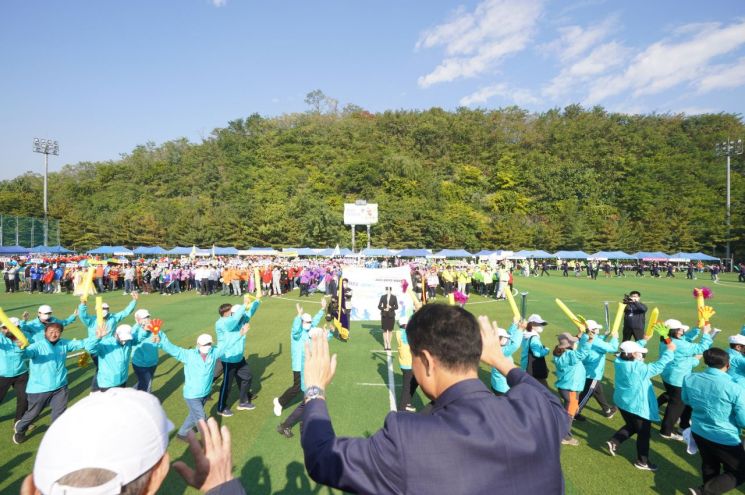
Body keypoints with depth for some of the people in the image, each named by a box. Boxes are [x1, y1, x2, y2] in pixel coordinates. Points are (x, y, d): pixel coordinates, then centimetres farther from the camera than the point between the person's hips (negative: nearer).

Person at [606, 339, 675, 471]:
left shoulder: (620, 361, -7)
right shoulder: (638, 368, -29)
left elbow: (632, 349, 11)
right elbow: (658, 367, -24)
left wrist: (643, 340, 11)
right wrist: (669, 351, -17)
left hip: (623, 401, 8)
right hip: (637, 405, -8)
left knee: (631, 426, 28)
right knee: (644, 432, 12)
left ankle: (614, 442, 17)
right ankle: (642, 461, 25)